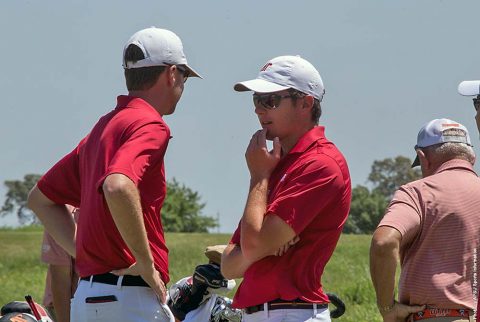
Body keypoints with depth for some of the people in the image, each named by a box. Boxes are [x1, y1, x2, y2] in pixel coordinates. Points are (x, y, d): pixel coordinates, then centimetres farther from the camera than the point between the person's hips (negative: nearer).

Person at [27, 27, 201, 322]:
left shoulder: (104, 126, 19)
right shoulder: (150, 125, -9)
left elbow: (40, 198, 26)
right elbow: (118, 187, -30)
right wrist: (146, 264, -20)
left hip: (85, 297, 9)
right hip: (131, 297, -9)